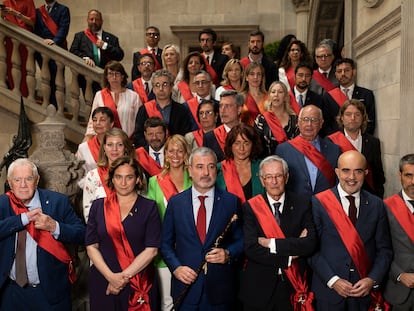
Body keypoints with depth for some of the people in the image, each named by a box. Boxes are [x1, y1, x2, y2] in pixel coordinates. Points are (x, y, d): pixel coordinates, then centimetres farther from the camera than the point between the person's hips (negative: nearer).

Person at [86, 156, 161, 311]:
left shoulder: (149, 207, -3)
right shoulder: (98, 206, 3)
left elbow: (152, 250, -8)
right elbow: (91, 246, 0)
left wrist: (124, 276, -13)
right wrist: (110, 276, -11)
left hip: (138, 285, -1)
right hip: (102, 280, 2)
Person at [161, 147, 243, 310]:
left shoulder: (231, 201, -1)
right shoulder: (175, 202, 1)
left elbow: (241, 240, 4)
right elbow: (166, 243, 5)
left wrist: (228, 254, -15)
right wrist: (176, 267, -9)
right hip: (185, 285, 1)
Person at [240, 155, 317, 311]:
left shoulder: (302, 204, -3)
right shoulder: (250, 207, -7)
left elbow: (311, 244, -13)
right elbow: (251, 250, -15)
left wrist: (272, 243, -18)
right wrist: (289, 257, -17)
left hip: (293, 285, 1)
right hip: (259, 288, -1)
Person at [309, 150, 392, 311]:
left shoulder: (376, 205, -1)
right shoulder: (319, 202, -9)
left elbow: (384, 249, 3)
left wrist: (373, 279, -9)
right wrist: (333, 280, -15)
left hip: (365, 290, 2)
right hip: (328, 288, -2)